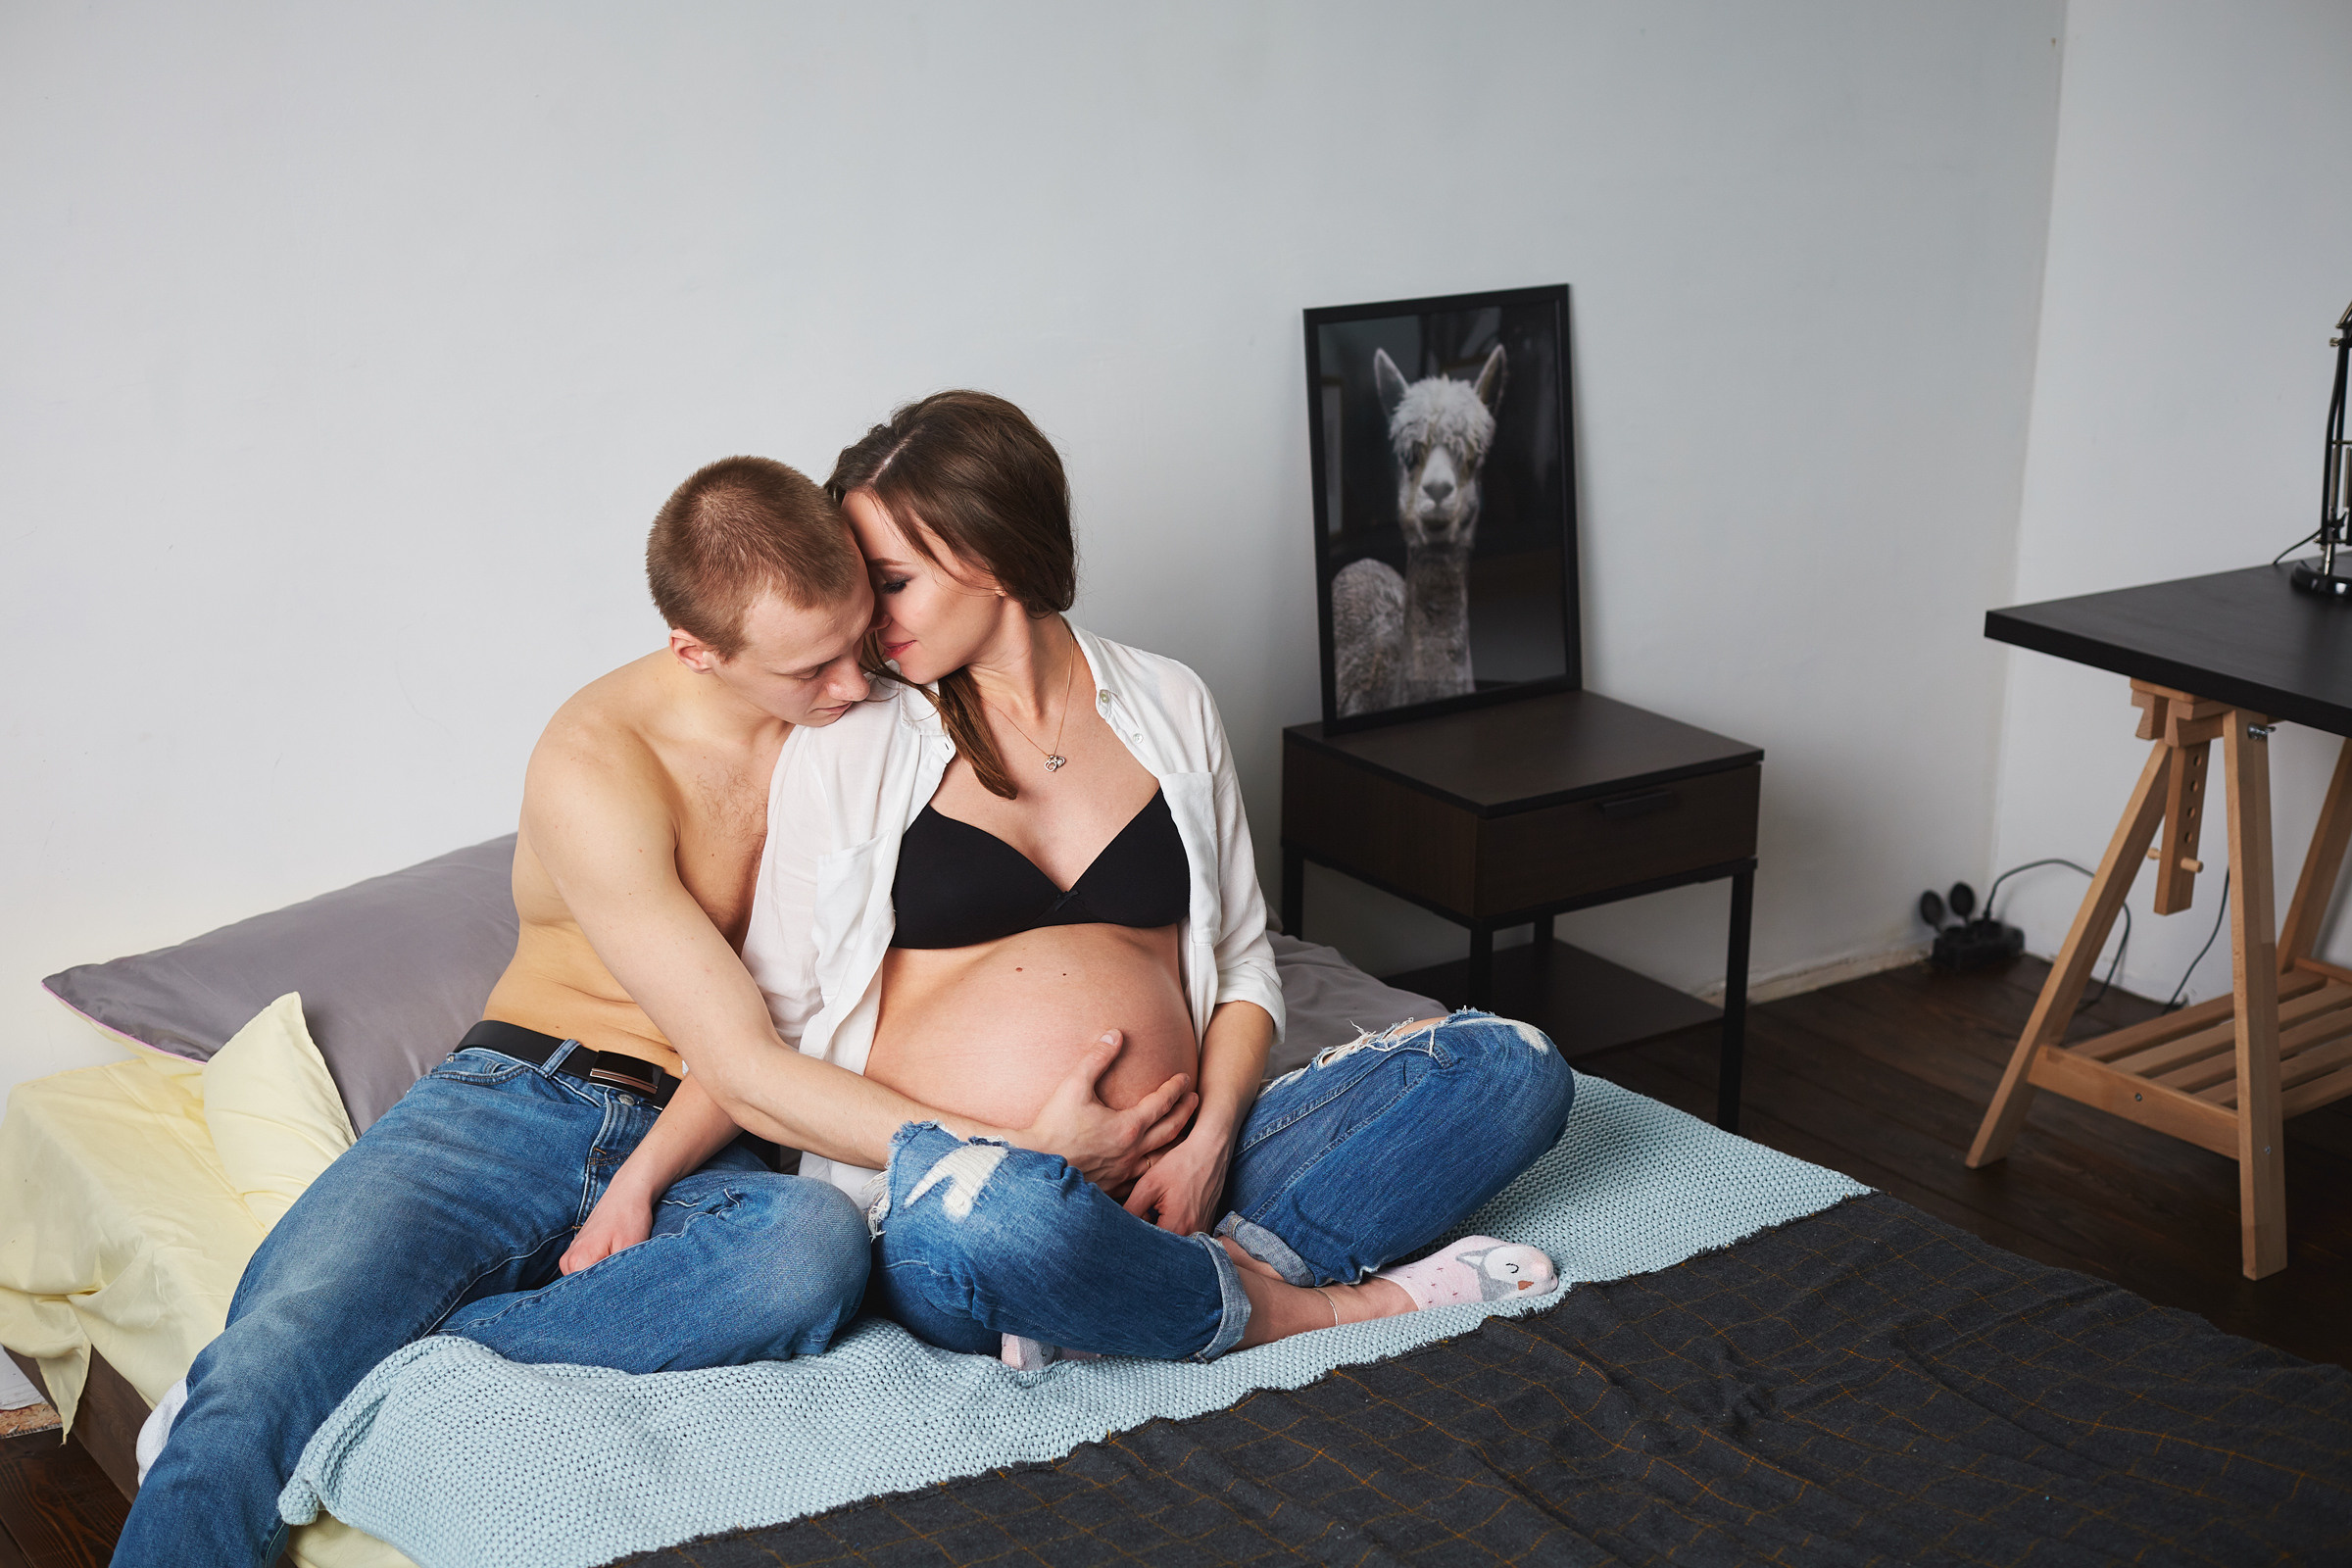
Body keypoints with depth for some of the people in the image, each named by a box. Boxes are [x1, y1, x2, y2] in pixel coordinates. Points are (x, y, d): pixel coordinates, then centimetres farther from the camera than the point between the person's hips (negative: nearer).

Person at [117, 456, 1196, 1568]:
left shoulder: (856, 703, 0)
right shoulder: (598, 763, -16)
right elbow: (739, 1066, -18)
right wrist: (1016, 1151, -23)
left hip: (700, 1158, 3)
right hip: (515, 1102, -3)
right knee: (259, 1376, -31)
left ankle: (395, 1361, -27)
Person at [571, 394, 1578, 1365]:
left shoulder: (1167, 706, 11)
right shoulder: (842, 753, 5)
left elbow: (1243, 965, 13)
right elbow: (769, 1021, 9)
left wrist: (1208, 1143, -4)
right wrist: (639, 1178, -5)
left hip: (1169, 1184, 3)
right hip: (943, 1187, -3)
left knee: (1514, 1068, -12)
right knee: (976, 1219, -42)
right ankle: (1314, 1307, -18)